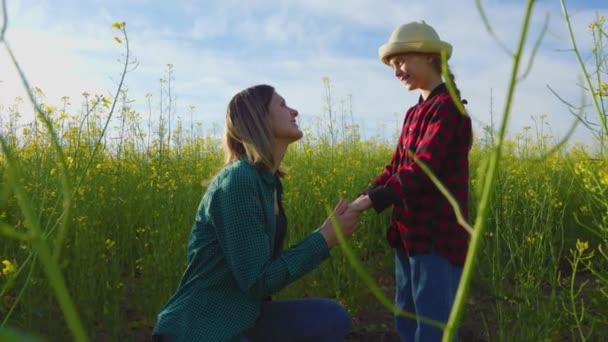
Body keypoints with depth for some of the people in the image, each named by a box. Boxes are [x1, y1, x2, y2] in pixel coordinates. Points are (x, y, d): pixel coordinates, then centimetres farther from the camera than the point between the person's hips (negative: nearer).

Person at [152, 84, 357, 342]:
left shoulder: (268, 180, 6)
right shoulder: (239, 180, -20)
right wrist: (325, 237, -15)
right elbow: (257, 281, -20)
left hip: (239, 318, 8)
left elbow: (268, 263, 7)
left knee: (332, 318, -4)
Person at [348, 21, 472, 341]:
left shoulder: (447, 106, -13)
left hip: (438, 239, -9)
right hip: (411, 235, 9)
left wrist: (372, 200, -25)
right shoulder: (413, 113, 16)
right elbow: (395, 166, 11)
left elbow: (423, 169, -22)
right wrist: (364, 195, -4)